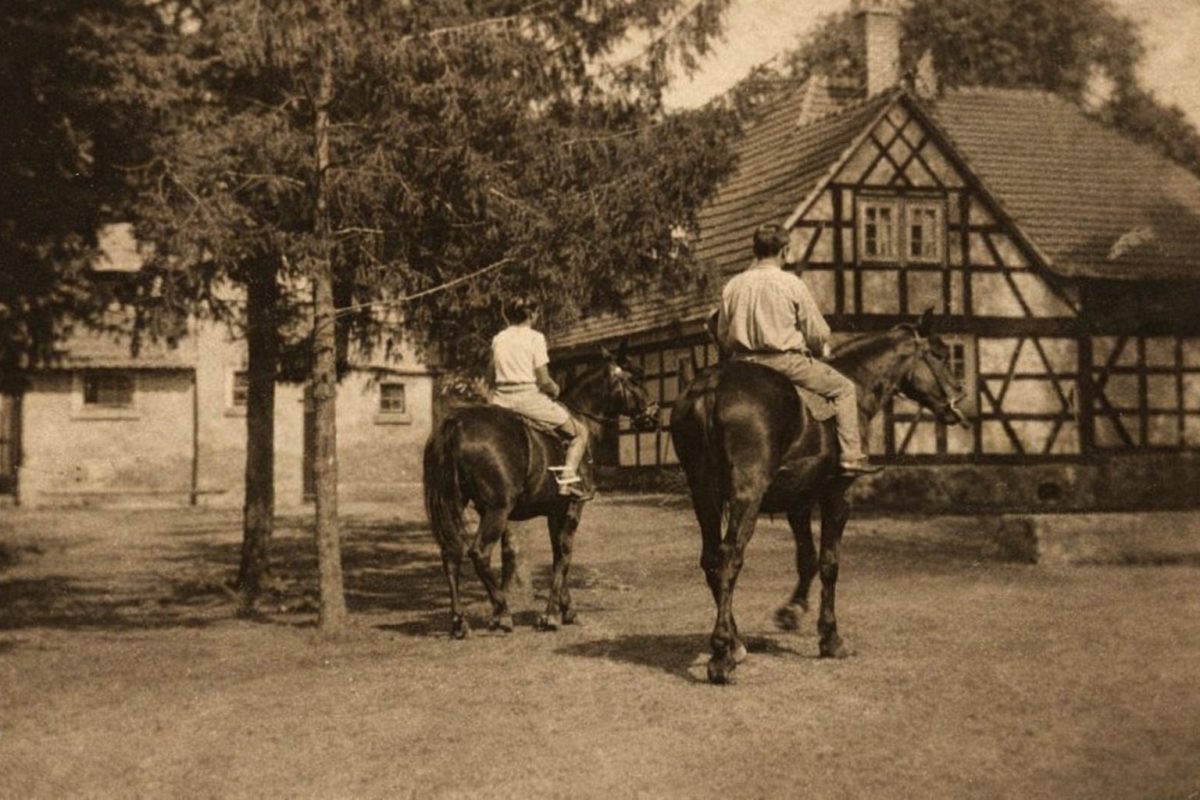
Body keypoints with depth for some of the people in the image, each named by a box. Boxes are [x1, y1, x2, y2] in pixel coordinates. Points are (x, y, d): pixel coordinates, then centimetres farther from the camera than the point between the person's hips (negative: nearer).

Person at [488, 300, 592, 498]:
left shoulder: (498, 339, 10)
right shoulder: (535, 337, -5)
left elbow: (491, 379, 13)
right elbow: (543, 380, -11)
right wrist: (555, 391, 8)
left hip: (501, 400, 5)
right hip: (529, 397, -5)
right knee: (579, 431, 10)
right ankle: (568, 476, -10)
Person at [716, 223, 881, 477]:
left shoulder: (733, 285, 2)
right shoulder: (792, 284, -9)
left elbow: (722, 335, 9)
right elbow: (818, 332, -4)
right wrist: (822, 350, 18)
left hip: (744, 361, 5)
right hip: (786, 361, -5)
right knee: (844, 389, 11)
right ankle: (851, 457, 6)